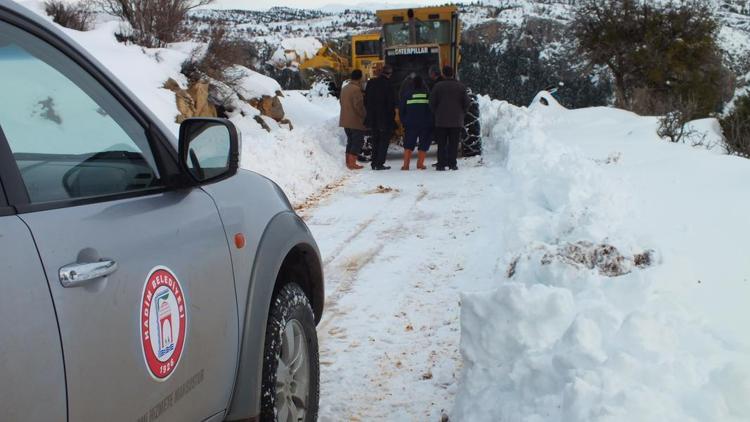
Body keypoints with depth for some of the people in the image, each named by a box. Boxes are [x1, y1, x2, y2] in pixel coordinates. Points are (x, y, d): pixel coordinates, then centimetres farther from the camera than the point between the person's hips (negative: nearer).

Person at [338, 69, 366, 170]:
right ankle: (352, 163, -6)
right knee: (357, 142, -2)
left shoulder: (344, 88, 11)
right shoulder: (356, 89, -18)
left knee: (350, 141, 18)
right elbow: (358, 105, -22)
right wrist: (363, 115, -11)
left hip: (345, 120, 9)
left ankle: (348, 162, 20)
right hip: (356, 121, -9)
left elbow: (341, 102, 19)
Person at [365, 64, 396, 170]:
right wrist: (392, 117, -5)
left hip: (373, 118, 6)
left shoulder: (371, 83, 4)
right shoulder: (387, 85, -15)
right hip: (385, 119, -6)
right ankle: (379, 163, -2)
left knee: (375, 141, 17)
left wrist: (369, 113, 16)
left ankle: (374, 163, 19)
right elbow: (391, 103, -13)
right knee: (384, 141, 2)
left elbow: (366, 101, 10)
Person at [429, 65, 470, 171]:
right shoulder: (461, 87, 0)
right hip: (456, 120, 1)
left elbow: (432, 103, -2)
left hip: (441, 120, 0)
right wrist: (461, 114, 14)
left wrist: (436, 114, 12)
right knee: (453, 143, 5)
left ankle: (441, 164, 0)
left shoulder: (438, 86, -3)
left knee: (441, 144, 3)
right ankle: (452, 164, 1)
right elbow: (467, 103, 1)